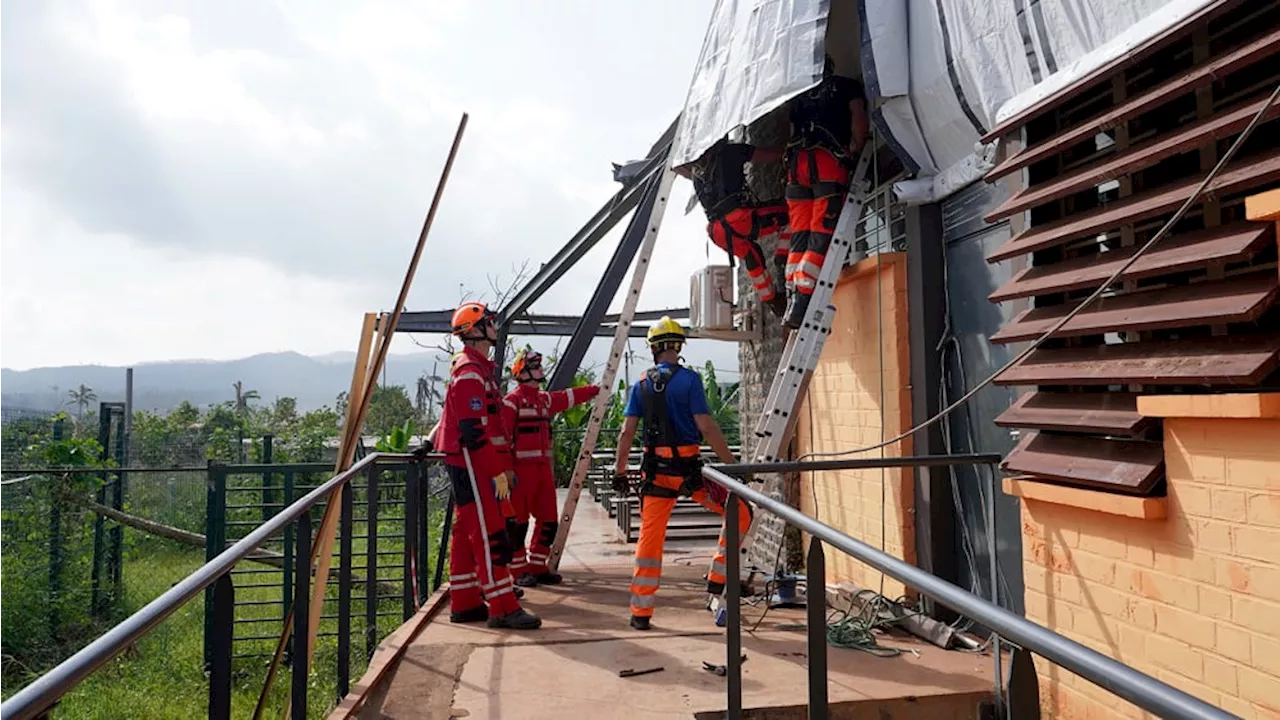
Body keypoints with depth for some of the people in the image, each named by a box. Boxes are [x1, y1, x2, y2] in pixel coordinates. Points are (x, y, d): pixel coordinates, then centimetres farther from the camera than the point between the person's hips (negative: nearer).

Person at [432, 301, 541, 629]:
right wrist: (498, 471, -19)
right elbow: (475, 429, -21)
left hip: (472, 464, 11)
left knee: (467, 532, 13)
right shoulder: (470, 372, -15)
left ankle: (464, 604, 21)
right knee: (489, 534, -9)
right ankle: (503, 608, -6)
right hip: (471, 463, -11)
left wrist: (503, 464, 20)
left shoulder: (477, 368, 19)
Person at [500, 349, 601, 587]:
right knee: (518, 521, -1)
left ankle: (538, 567, 20)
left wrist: (594, 389, 35)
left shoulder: (545, 399, 16)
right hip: (522, 467, -8)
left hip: (543, 466, 9)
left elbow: (569, 397, 31)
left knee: (549, 520, 10)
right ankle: (519, 571, 8)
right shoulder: (512, 401, -9)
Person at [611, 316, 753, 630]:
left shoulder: (642, 384, 6)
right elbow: (706, 427, -12)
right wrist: (732, 463, -6)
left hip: (655, 469, 4)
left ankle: (641, 613, 14)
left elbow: (627, 431, 4)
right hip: (688, 468, -4)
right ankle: (717, 580, 11)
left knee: (650, 537, 10)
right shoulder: (688, 379, -7)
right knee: (740, 513, 13)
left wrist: (619, 471, 12)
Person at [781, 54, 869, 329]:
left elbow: (793, 133, 21)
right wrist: (854, 152, 10)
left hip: (797, 162, 4)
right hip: (829, 161, -4)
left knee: (799, 236, 4)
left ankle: (792, 300, -8)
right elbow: (859, 119, 4)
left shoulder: (799, 97, 28)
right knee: (821, 235, -11)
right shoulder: (848, 86, 18)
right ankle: (801, 303, -24)